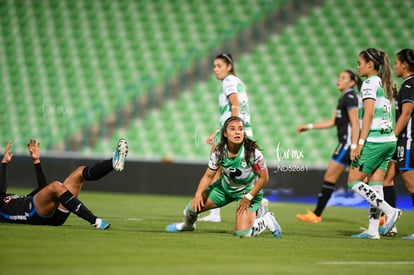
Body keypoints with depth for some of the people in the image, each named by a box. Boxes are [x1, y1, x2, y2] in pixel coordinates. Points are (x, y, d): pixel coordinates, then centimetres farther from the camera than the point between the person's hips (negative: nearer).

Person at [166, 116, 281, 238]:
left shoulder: (252, 152, -29)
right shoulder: (219, 151, -18)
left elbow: (263, 177, -19)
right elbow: (208, 175, -7)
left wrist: (248, 198, -20)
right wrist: (199, 193, -23)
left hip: (249, 190, -4)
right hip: (225, 186, 4)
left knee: (242, 233, -21)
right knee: (194, 207, 0)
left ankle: (266, 220, 12)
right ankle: (188, 225, 39)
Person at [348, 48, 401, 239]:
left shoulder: (370, 83, -8)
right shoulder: (385, 83, 17)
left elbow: (369, 114, -16)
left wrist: (359, 143, -18)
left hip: (374, 140, -9)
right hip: (389, 139, 9)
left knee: (354, 181, -2)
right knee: (375, 185, 8)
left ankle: (390, 211, -11)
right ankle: (373, 229, 5)